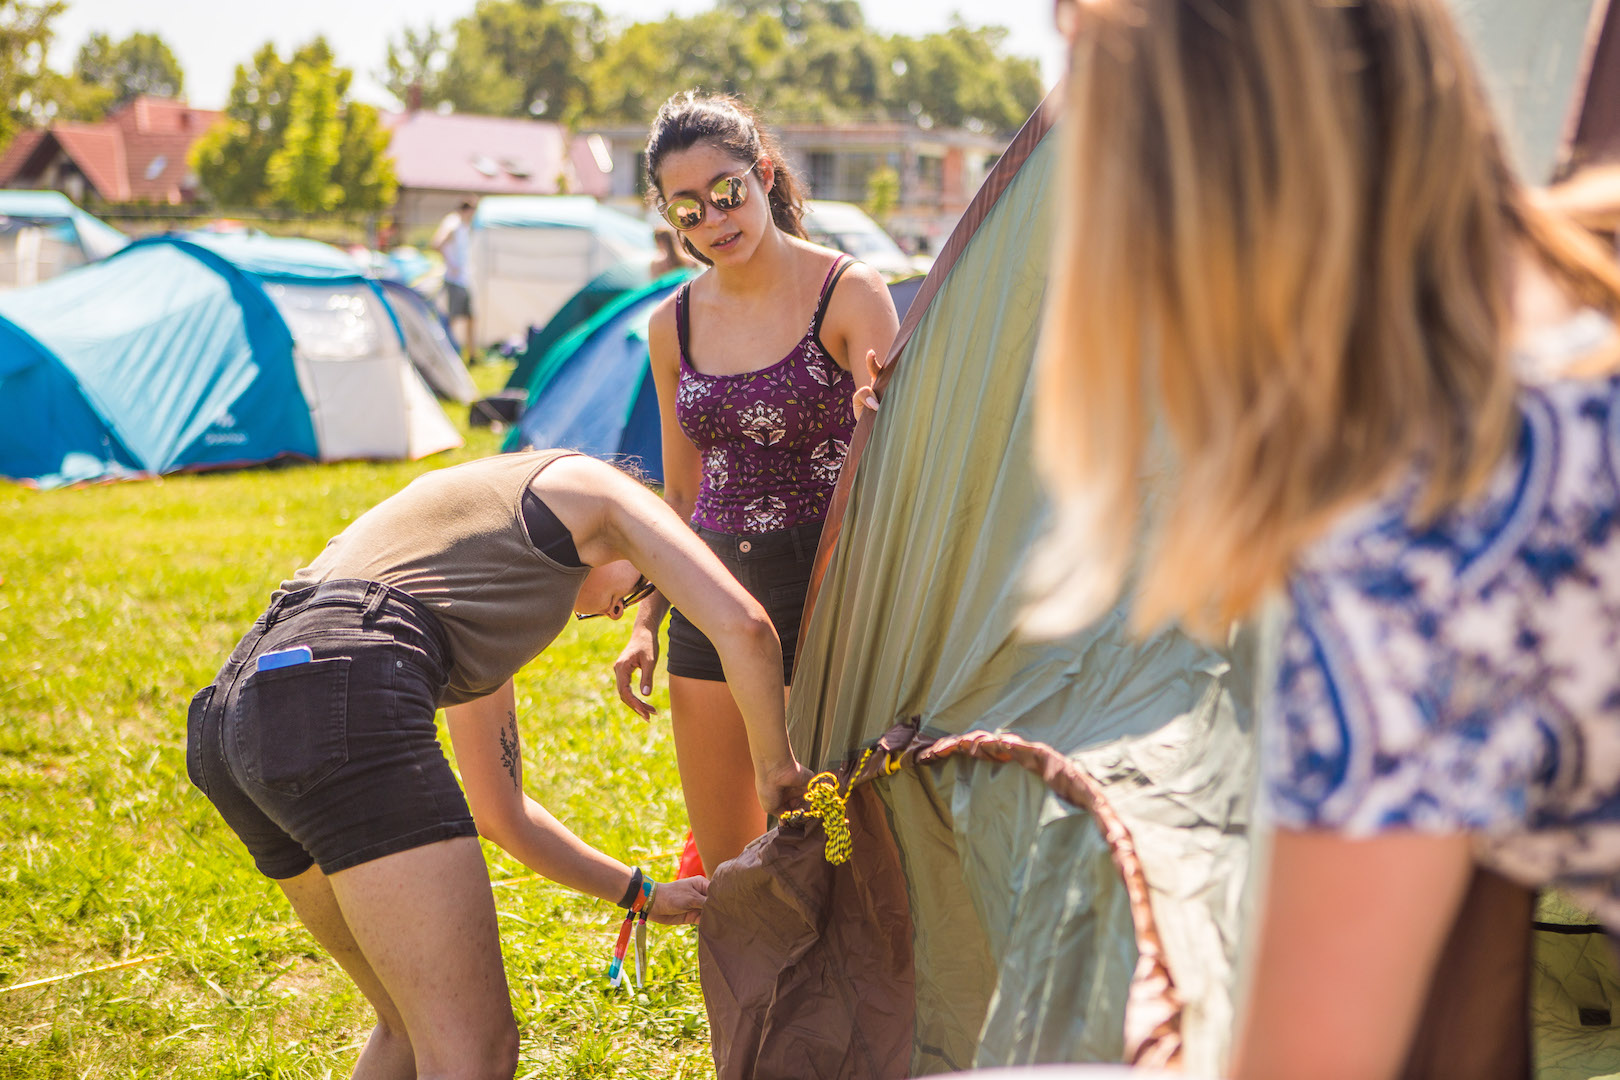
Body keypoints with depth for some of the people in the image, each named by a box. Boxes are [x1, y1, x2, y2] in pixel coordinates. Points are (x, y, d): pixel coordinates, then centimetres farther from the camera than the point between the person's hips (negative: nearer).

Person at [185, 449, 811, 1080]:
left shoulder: (488, 616, 39)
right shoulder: (591, 487, 20)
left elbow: (499, 815, 44)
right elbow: (742, 624, 5)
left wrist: (643, 894, 51)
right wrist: (776, 769, 21)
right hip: (343, 705, -10)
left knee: (414, 1025, 24)